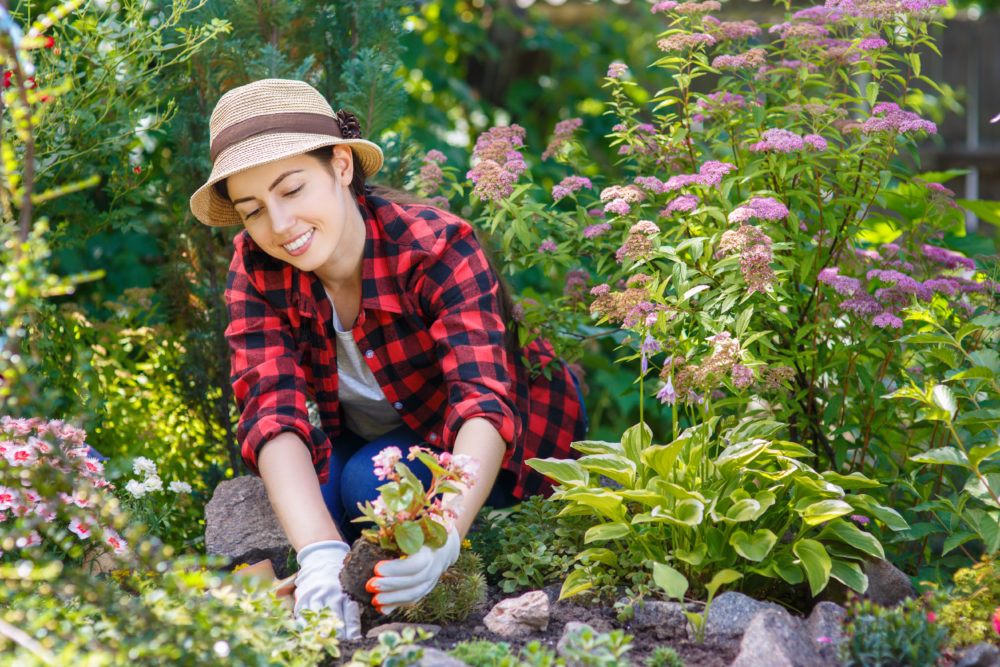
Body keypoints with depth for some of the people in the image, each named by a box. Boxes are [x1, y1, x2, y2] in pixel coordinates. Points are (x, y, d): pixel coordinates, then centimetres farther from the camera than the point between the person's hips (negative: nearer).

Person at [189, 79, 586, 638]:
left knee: (375, 483, -33)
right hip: (367, 439, 4)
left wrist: (445, 535, -64)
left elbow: (486, 404, -44)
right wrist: (321, 553, -51)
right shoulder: (257, 269, -21)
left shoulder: (438, 249, -32)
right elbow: (273, 411, -32)